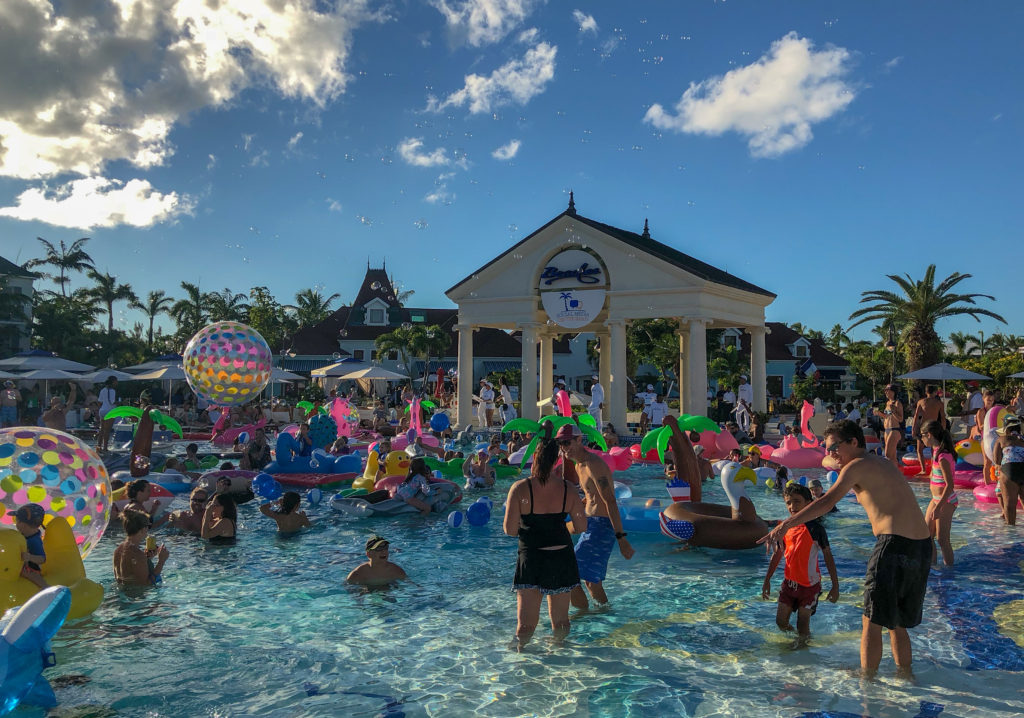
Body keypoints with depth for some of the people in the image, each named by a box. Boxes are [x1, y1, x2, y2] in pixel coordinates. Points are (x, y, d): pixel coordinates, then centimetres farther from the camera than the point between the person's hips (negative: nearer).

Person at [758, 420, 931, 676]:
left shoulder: (858, 466, -5)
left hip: (895, 544, -9)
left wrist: (786, 524, -24)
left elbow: (827, 503, -19)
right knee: (897, 623, 21)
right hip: (923, 546, 9)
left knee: (872, 622, 2)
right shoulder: (883, 463, 20)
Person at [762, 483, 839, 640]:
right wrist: (767, 580, 14)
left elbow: (828, 557, -8)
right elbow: (777, 554, 11)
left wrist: (835, 586, -10)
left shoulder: (815, 528, -13)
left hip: (809, 585, -4)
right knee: (781, 622, 9)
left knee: (802, 629, 1)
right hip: (789, 582, 5)